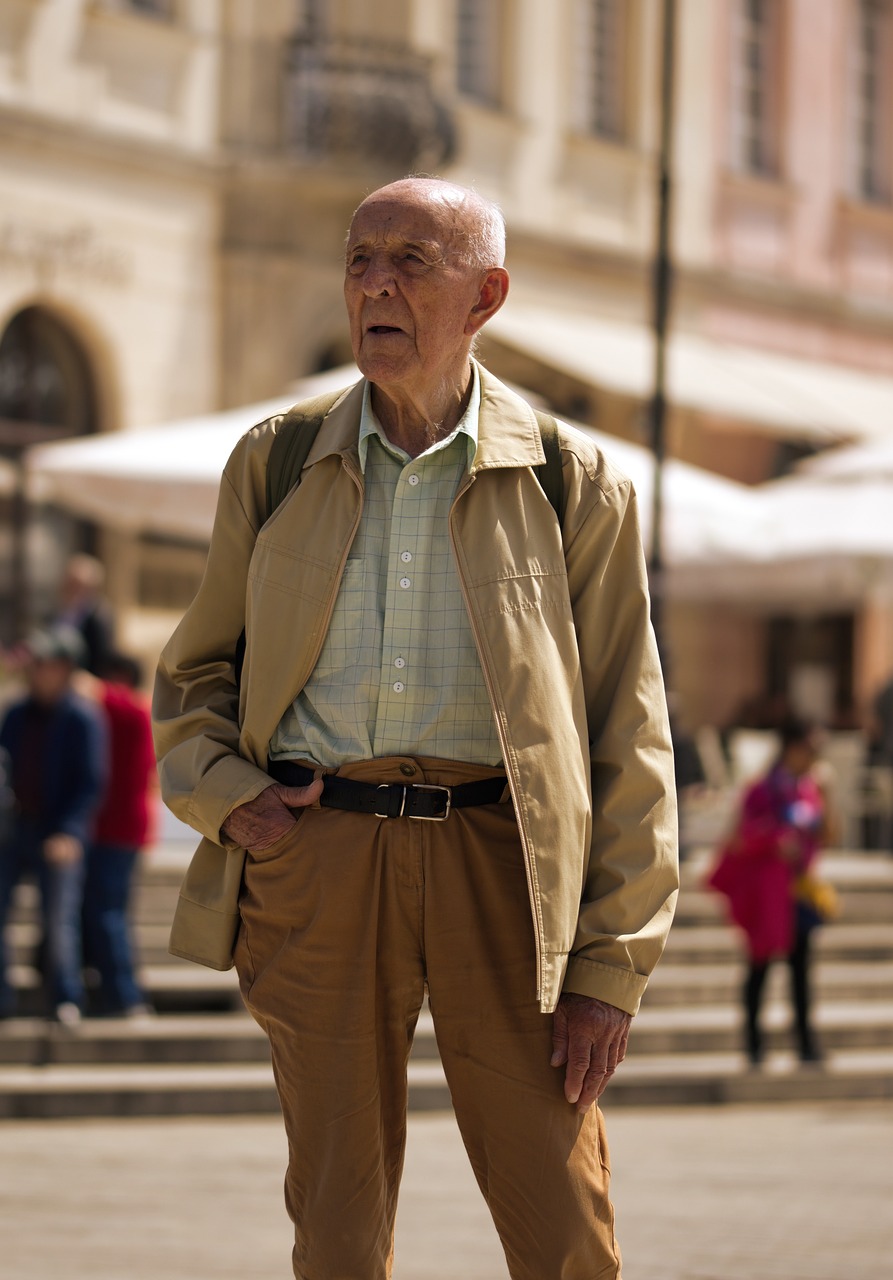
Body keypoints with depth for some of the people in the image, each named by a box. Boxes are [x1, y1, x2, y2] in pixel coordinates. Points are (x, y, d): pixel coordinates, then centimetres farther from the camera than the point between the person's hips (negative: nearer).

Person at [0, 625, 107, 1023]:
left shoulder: (82, 718, -7)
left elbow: (91, 783, -11)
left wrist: (68, 832, -21)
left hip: (58, 836, -5)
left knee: (59, 918, -4)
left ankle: (65, 1001, 8)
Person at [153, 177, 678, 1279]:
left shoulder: (573, 484, 3)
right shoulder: (273, 466, 10)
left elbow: (628, 738, 3)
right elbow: (193, 672, 20)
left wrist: (611, 964, -4)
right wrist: (220, 795, -1)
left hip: (499, 858, -1)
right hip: (317, 850, 2)